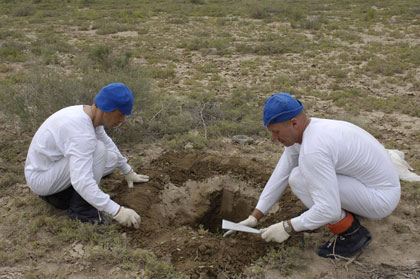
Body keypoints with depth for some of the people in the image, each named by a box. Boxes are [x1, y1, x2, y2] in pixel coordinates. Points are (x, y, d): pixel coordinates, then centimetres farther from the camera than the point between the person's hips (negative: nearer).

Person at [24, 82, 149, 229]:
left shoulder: (88, 114, -3)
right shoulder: (82, 134, -33)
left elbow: (107, 143, 15)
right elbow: (82, 183, -40)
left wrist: (128, 171, 23)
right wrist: (117, 211, -37)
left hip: (52, 166, 9)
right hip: (40, 177, -9)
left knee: (111, 159, 6)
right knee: (98, 150, -25)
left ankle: (56, 192, 11)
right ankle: (80, 207, -10)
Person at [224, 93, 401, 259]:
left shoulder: (312, 149, -31)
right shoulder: (299, 130, 0)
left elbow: (329, 210, -31)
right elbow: (280, 176, 4)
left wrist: (287, 228, -18)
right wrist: (253, 218, 5)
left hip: (380, 198, -9)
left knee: (299, 179, -19)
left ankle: (351, 234, -6)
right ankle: (349, 207, 19)